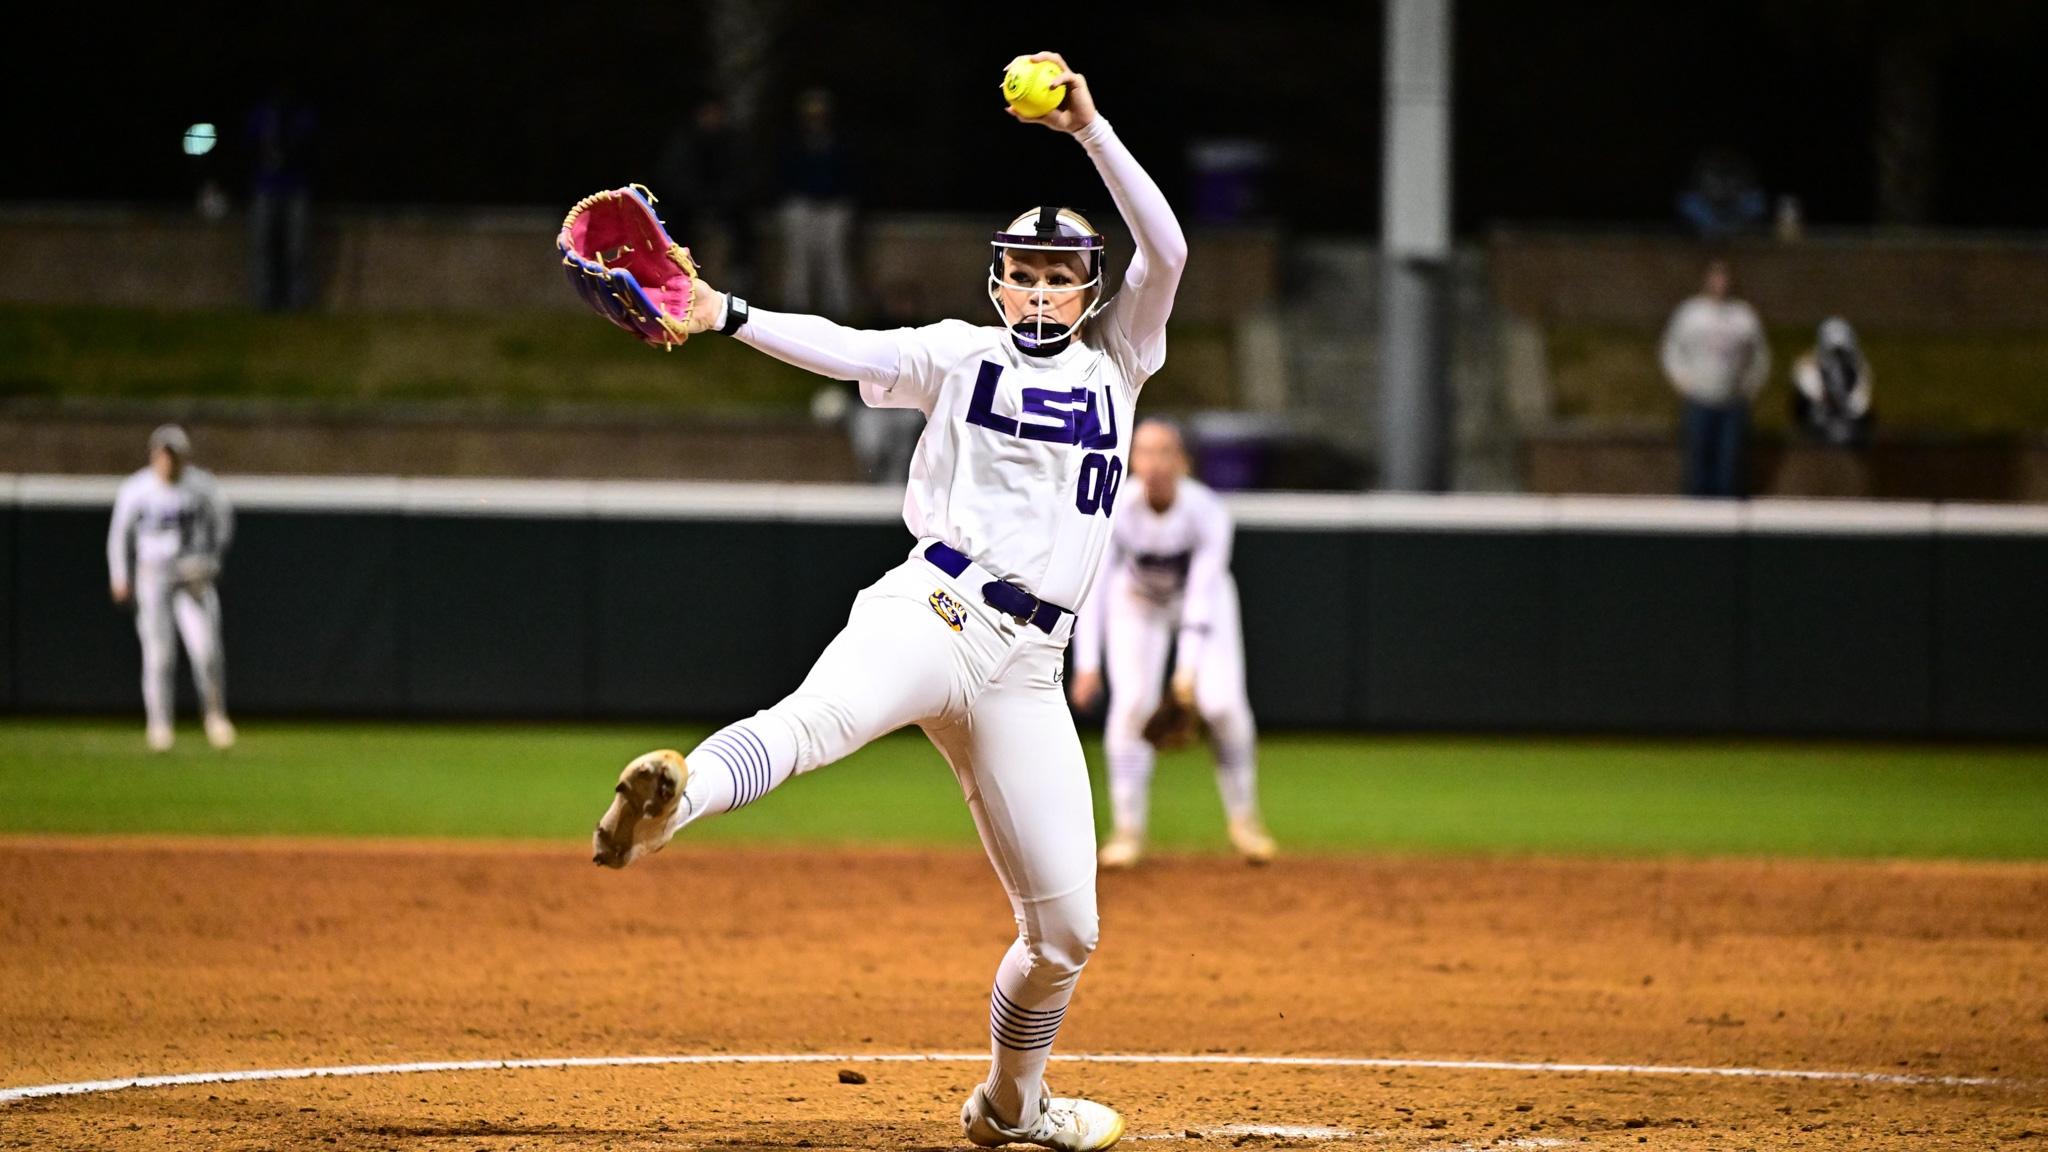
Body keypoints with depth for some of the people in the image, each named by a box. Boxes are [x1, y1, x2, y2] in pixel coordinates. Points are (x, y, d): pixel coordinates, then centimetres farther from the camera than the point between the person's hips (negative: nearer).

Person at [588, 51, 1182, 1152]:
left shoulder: (1116, 361, 19)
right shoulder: (962, 354, 11)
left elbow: (1165, 249, 5)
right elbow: (846, 349, -4)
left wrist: (1090, 130, -4)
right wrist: (723, 314, -20)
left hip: (1023, 668, 4)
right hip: (926, 611, -4)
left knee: (1064, 927, 6)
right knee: (821, 715, -39)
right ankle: (673, 795, -68)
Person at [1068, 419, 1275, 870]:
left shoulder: (1207, 511, -31)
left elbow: (1202, 595, -33)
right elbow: (1093, 587, -32)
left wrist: (1189, 668, -41)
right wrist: (1086, 663, -40)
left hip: (1203, 597, -1)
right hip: (1137, 603, 1)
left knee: (1222, 702, -16)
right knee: (1131, 702, -17)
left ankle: (1243, 817, 4)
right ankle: (1128, 829, -7)